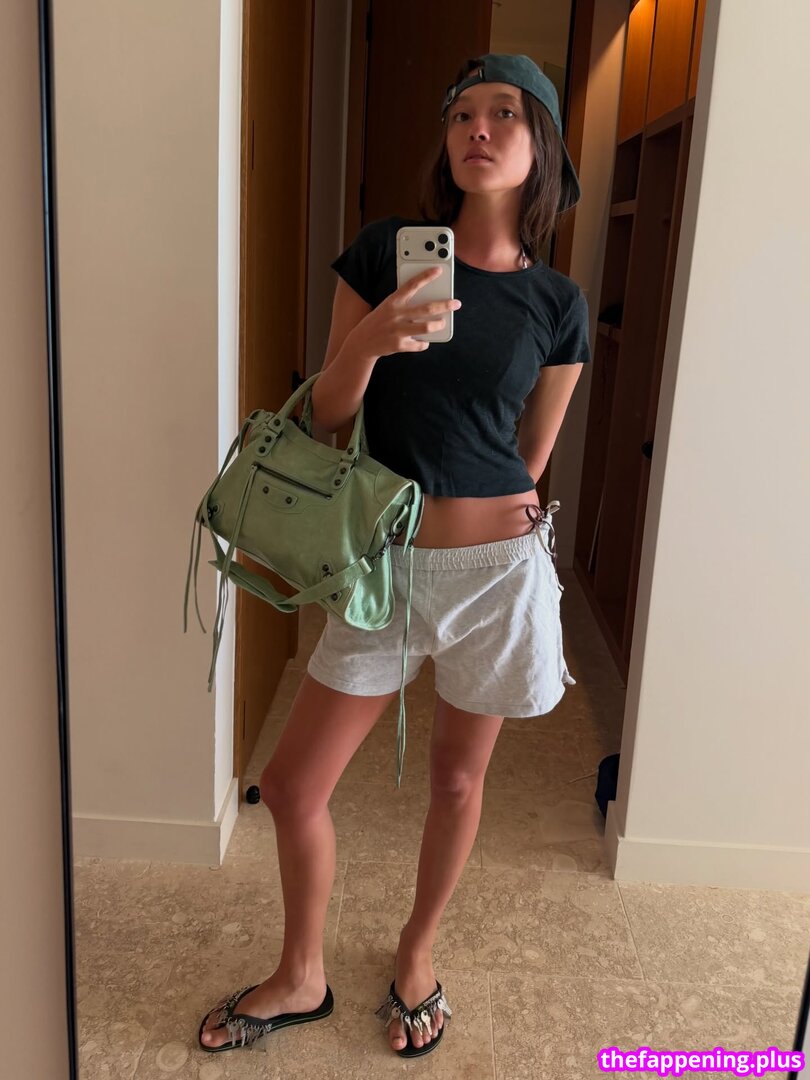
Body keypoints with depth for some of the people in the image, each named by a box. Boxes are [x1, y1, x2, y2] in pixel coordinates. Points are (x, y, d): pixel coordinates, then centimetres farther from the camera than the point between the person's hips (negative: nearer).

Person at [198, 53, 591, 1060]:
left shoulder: (557, 304, 0)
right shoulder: (385, 251, -1)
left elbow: (530, 459, 10)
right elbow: (326, 413, -2)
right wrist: (368, 343, -20)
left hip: (498, 568, 0)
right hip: (384, 562, 1)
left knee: (457, 778, 14)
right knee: (292, 785, 5)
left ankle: (417, 952, 42)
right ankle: (301, 978, 32)